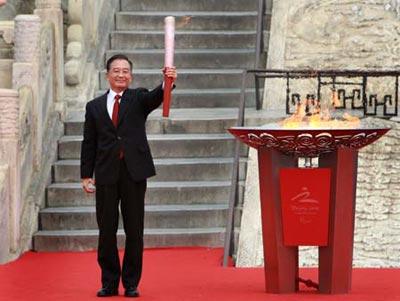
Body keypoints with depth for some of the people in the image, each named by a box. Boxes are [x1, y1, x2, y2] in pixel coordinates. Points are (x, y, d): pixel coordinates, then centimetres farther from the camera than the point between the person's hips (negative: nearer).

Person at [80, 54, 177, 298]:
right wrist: (86, 175, 3)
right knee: (106, 230, 4)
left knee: (134, 230, 3)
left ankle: (131, 283, 11)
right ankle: (109, 283, 14)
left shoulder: (138, 99, 7)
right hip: (106, 175, 1)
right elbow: (89, 144, 10)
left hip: (134, 173, -1)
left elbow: (155, 97, -17)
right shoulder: (95, 107, 11)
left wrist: (167, 83, -38)